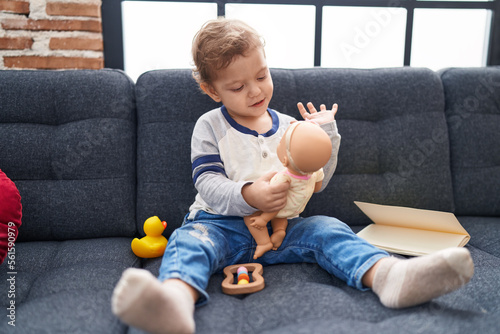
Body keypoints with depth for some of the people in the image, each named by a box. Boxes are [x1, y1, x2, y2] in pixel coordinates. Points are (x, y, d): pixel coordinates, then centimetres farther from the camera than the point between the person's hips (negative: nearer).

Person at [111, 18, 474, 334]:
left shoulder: (290, 127, 14)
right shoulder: (210, 126, 4)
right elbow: (206, 182, -7)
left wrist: (326, 132, 3)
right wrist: (247, 196, -27)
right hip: (224, 223, -2)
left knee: (326, 229, -23)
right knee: (190, 237, -32)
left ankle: (387, 275, -51)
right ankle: (177, 297, -66)